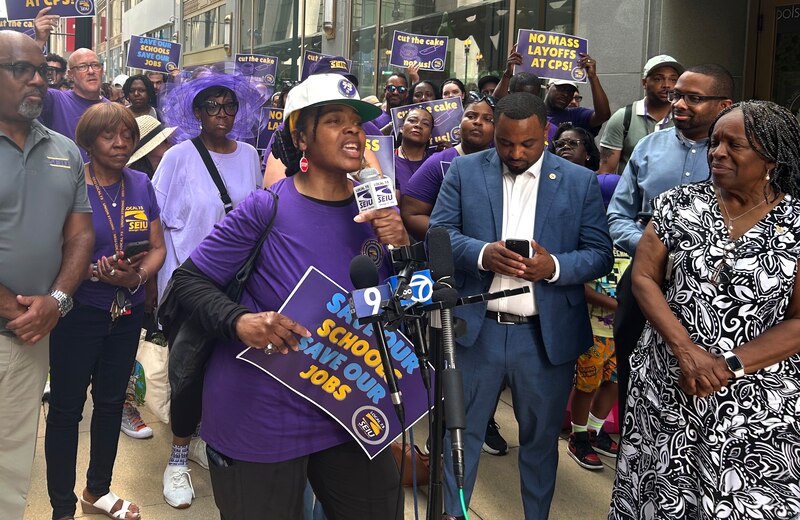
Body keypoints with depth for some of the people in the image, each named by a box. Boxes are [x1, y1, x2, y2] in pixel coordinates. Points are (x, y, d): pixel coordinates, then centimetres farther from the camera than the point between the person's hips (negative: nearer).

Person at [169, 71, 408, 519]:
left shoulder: (375, 210, 0)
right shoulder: (268, 208, -13)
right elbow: (190, 278, -7)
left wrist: (402, 247, -14)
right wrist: (239, 321, -26)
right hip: (262, 418, -4)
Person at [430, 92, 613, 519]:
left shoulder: (580, 182, 1)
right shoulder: (464, 171, 1)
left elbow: (600, 254, -1)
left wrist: (554, 266, -21)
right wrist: (483, 253, -23)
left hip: (547, 335, 0)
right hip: (474, 329, 0)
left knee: (541, 437, 15)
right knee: (460, 431, 13)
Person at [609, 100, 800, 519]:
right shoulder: (679, 204, 0)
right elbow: (644, 278, -2)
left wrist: (729, 366, -17)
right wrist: (686, 349, -14)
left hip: (757, 399, -1)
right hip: (666, 383, 2)